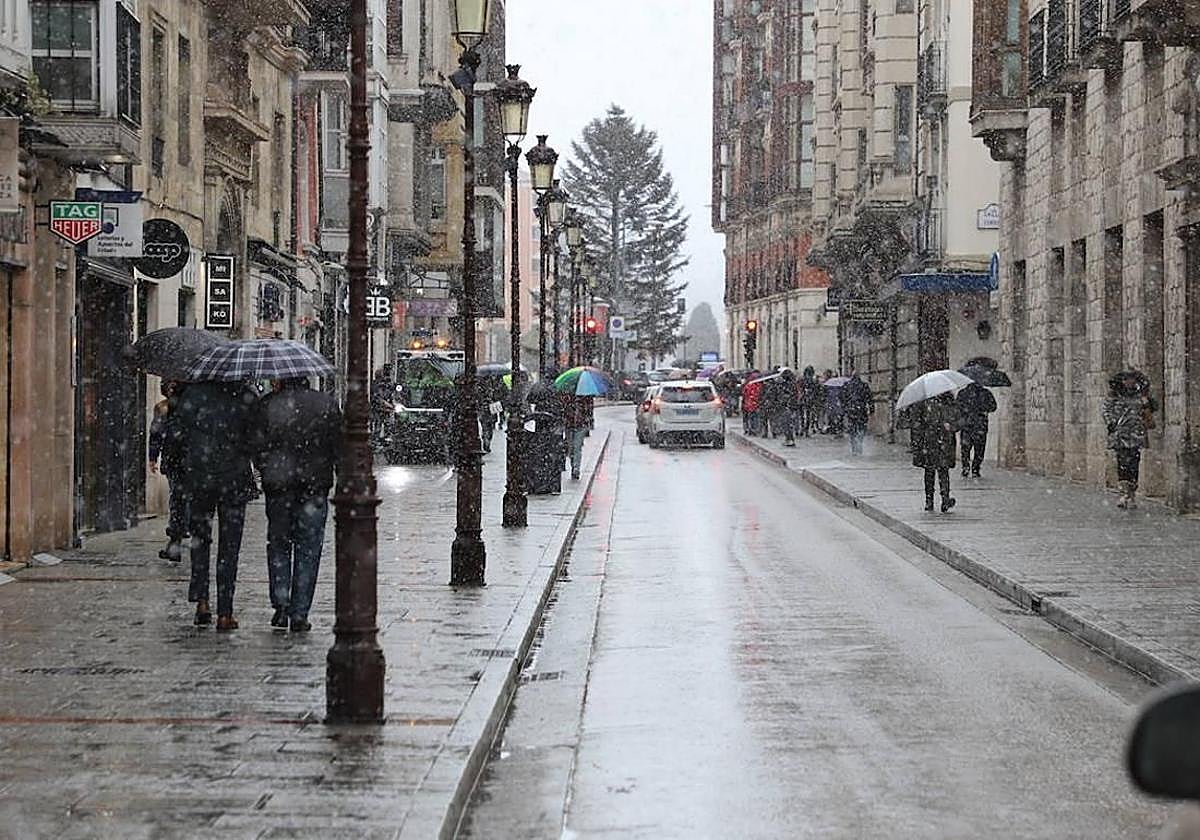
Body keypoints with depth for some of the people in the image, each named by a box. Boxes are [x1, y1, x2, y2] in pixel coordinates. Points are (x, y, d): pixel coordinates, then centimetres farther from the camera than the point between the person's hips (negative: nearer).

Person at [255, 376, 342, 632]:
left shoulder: (268, 404, -5)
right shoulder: (326, 403, -1)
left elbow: (258, 445, -4)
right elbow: (339, 446, 2)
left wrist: (267, 471, 11)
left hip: (278, 486, 0)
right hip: (315, 486, 1)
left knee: (278, 544, 15)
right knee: (308, 550, 5)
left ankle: (281, 605, 4)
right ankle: (299, 614, 3)